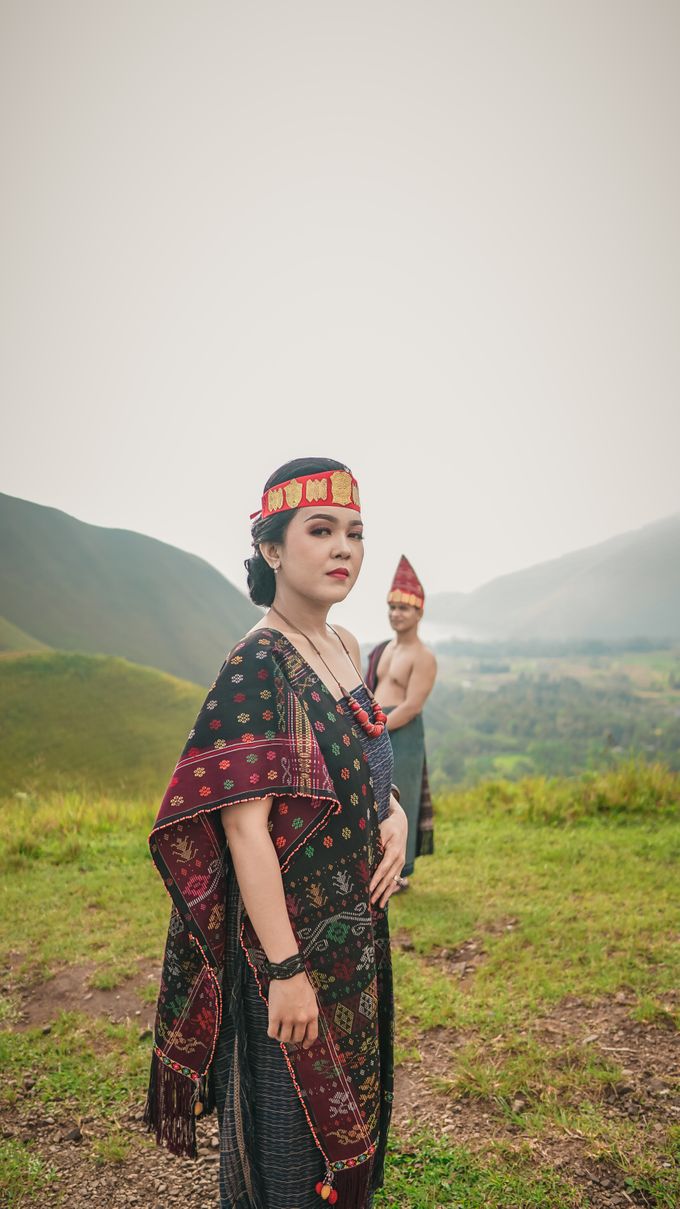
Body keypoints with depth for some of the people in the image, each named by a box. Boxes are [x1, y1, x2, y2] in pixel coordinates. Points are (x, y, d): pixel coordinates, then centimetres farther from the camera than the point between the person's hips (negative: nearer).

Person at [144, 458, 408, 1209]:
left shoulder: (343, 648, 4)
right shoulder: (257, 665, -21)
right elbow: (244, 823, -24)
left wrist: (394, 815, -5)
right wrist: (285, 969, -22)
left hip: (354, 929, 8)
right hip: (288, 931, -8)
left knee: (345, 1102, 26)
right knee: (291, 1128, 13)